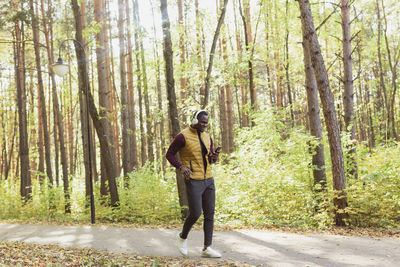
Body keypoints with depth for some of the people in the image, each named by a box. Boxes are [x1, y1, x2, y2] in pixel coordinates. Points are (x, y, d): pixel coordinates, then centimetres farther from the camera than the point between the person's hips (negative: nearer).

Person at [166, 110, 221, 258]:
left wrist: (214, 156, -8)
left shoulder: (207, 137, 10)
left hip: (208, 180, 6)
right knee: (195, 214, -8)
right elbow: (169, 154, -4)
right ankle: (183, 236, 22)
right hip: (193, 181, -6)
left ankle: (207, 248, 6)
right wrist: (181, 167, -20)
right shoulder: (182, 136, -10)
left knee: (210, 213, 1)